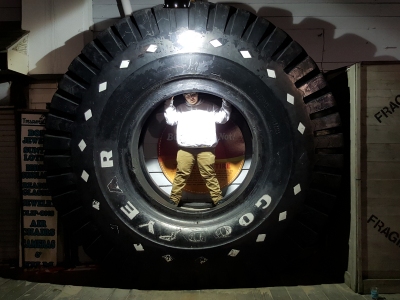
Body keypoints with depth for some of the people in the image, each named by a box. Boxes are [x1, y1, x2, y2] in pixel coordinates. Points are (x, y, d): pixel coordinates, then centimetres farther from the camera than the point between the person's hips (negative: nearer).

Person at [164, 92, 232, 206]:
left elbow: (222, 118, 10)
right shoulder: (180, 108, 19)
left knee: (209, 175, -4)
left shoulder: (210, 106, 16)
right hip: (185, 148, 1)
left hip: (206, 148, -1)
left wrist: (225, 102, 2)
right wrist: (169, 103, 5)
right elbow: (170, 120, 7)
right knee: (181, 174, -4)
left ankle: (219, 201, 2)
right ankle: (173, 200, 2)